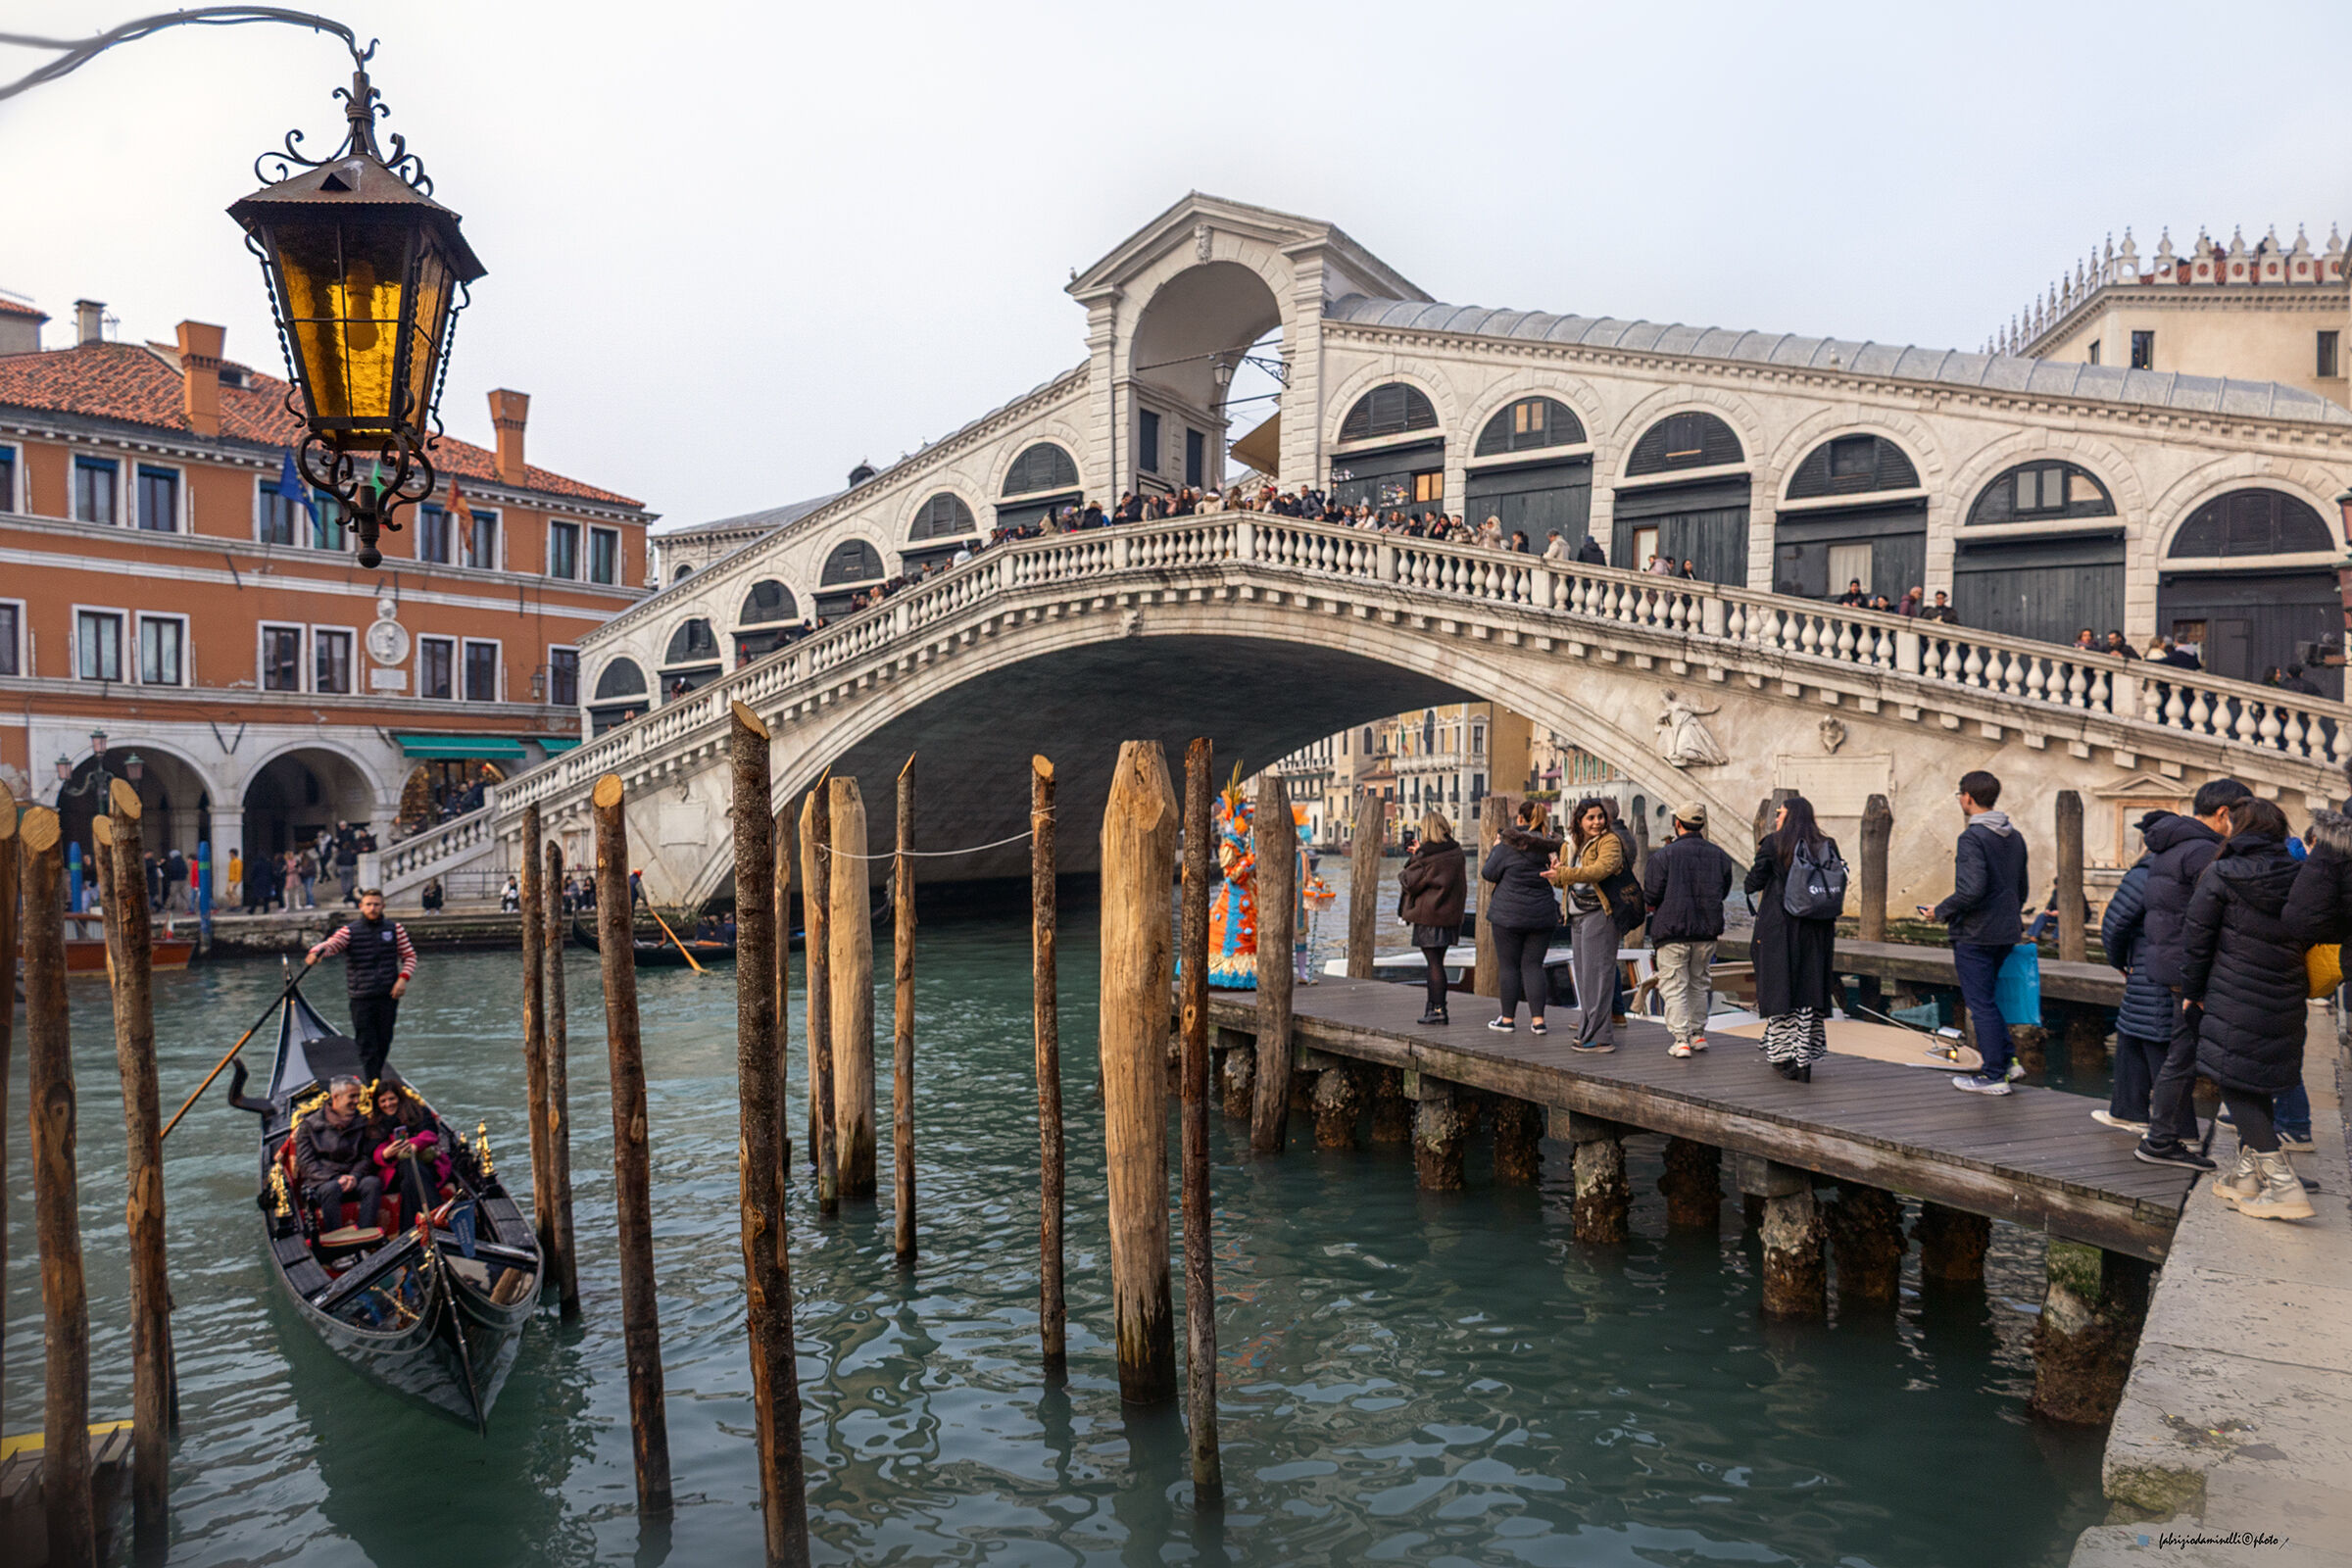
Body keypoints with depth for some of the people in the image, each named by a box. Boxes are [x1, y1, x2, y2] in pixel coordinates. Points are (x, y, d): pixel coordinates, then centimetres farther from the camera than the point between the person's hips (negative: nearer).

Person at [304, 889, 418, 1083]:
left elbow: (410, 956, 11)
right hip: (361, 999, -2)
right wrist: (316, 953, -40)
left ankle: (376, 1080, 28)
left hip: (388, 995, 2)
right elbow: (330, 944, -18)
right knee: (367, 1047, -3)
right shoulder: (349, 931, -1)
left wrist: (403, 977, -5)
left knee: (384, 1044, 11)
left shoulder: (395, 929, 6)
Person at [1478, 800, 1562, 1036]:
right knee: (1533, 965, 8)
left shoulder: (1508, 845, -11)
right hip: (1543, 915, 4)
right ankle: (1537, 1019, 3)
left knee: (1509, 965, 4)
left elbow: (1488, 874, -4)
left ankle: (1508, 1019, 9)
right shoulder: (1550, 845, 3)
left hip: (1509, 914, -4)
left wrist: (1494, 849, 9)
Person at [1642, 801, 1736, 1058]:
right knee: (1698, 983, 19)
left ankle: (1681, 1039, -4)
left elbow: (1652, 894, -11)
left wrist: (1655, 906, 10)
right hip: (1707, 931, 5)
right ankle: (1698, 1034, 24)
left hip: (1672, 930, -5)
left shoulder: (1664, 855, -11)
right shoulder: (1719, 856, 4)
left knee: (1674, 986, 1)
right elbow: (1724, 892, 13)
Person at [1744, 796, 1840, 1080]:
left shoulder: (1773, 844, -7)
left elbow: (1753, 883, -5)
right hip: (1817, 930, 3)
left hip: (1779, 927, -3)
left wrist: (1748, 886, 17)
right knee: (1809, 990, 6)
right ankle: (1805, 1061, 6)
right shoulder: (1828, 847, 4)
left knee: (1780, 987, 7)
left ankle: (1784, 1056, 10)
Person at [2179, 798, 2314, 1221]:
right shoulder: (2299, 878, 5)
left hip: (2235, 1003, -6)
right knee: (2258, 1087, 16)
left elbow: (2197, 939, -6)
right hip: (2285, 1004, 6)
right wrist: (2302, 993, 22)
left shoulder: (2221, 876, -10)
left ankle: (2285, 1187, -9)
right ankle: (2246, 1177, 23)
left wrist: (2192, 990, 6)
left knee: (2236, 1089, -1)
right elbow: (2309, 940, 12)